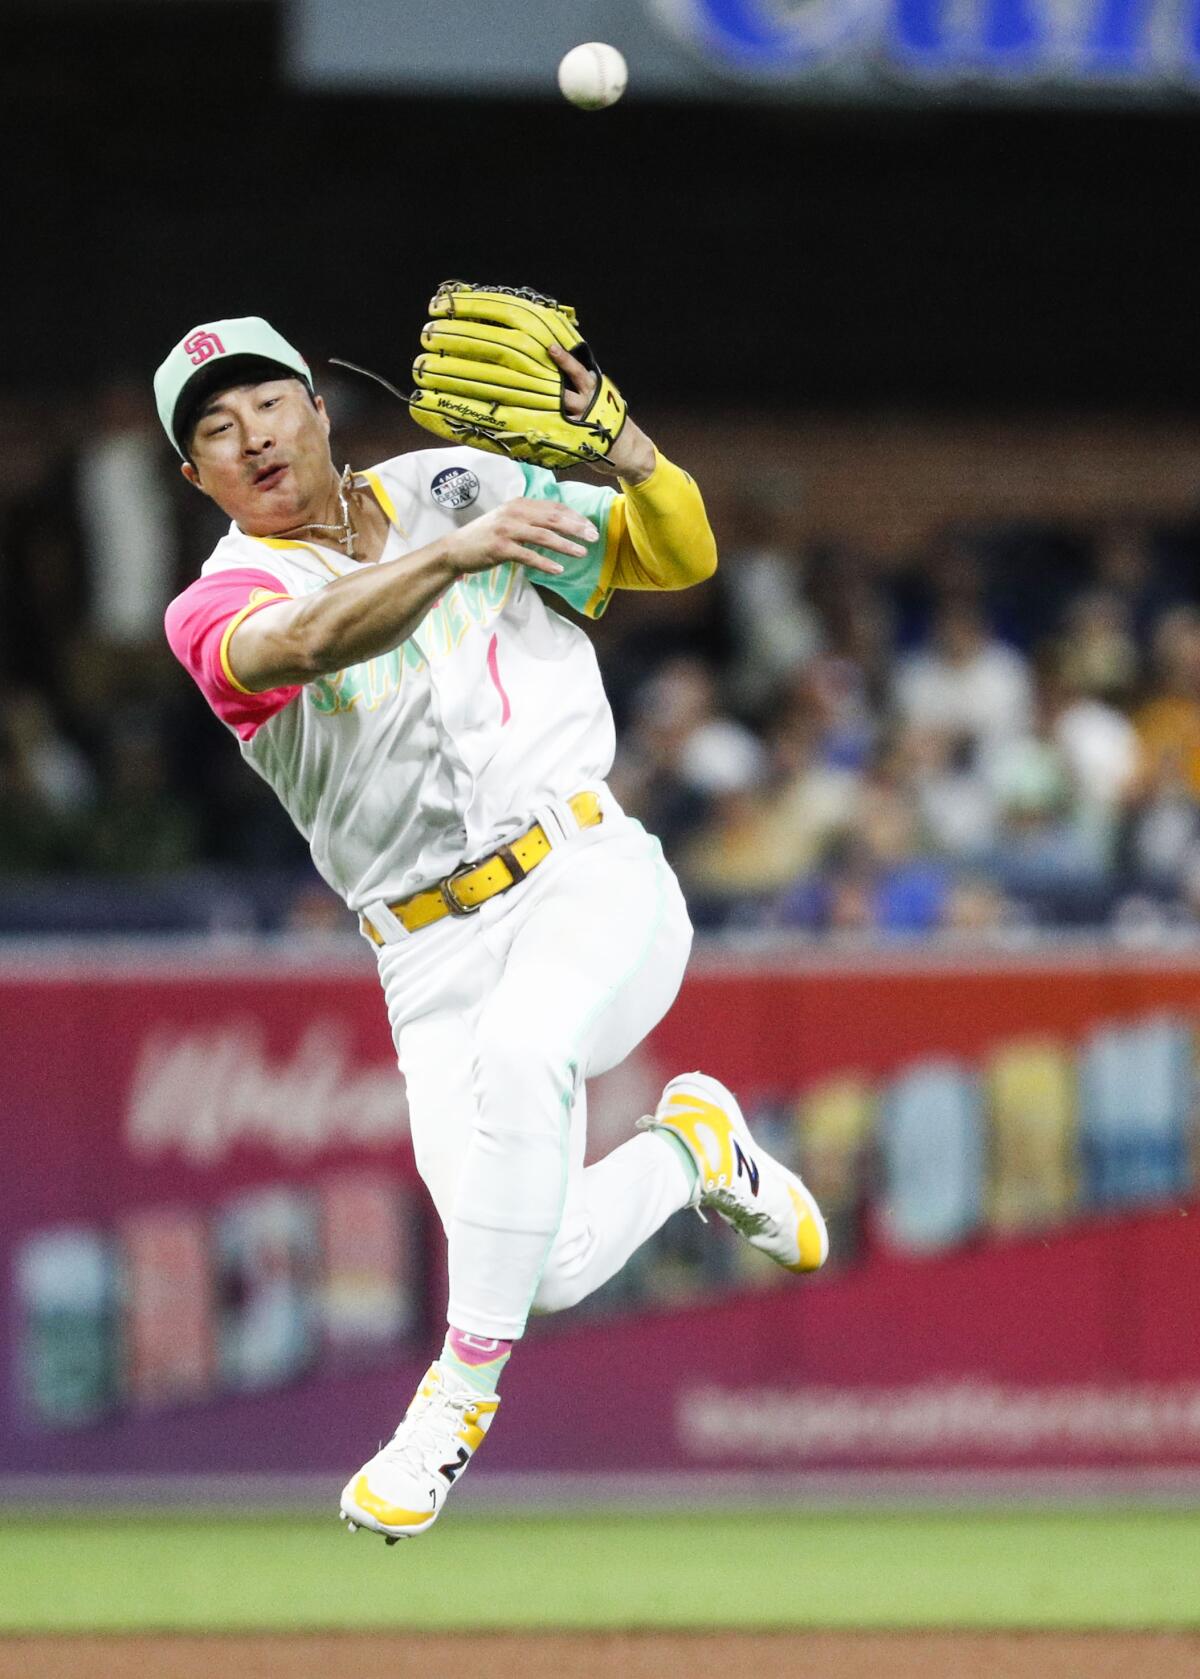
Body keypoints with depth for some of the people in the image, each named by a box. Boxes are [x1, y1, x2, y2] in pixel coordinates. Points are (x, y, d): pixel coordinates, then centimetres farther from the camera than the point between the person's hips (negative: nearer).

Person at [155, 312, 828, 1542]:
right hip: (436, 958, 1)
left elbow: (682, 553, 11)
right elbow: (312, 639, -24)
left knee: (519, 1049, -35)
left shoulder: (457, 488, 10)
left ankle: (461, 1392, -21)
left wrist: (612, 438, -9)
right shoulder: (221, 608, 1)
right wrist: (456, 553, -40)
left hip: (591, 880, -1)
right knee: (548, 1268, -13)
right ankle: (685, 1150, 23)